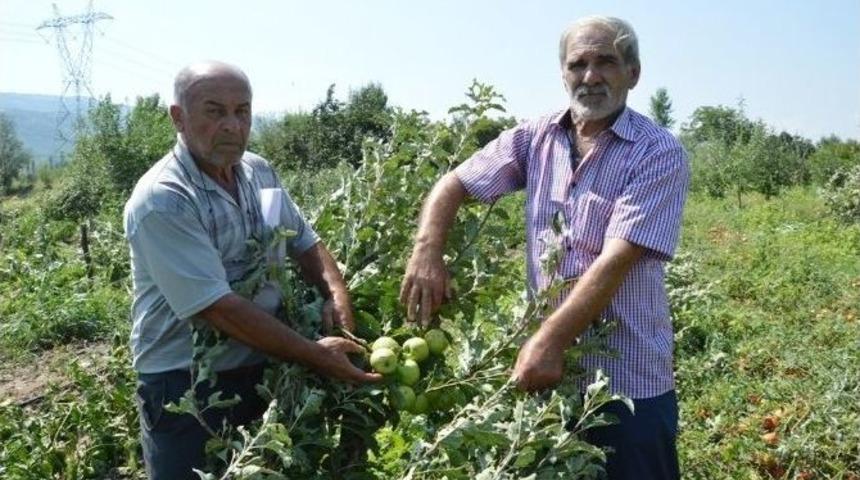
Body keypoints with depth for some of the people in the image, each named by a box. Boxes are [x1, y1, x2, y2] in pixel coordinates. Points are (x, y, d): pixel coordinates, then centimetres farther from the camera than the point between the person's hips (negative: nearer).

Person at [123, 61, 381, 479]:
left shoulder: (259, 172, 2)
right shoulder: (161, 201, -21)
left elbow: (305, 242, 11)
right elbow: (217, 307, -26)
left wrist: (336, 293, -10)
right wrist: (313, 355, -25)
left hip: (263, 371, 7)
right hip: (185, 385, -6)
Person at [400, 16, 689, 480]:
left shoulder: (660, 155, -10)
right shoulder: (535, 139, 3)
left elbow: (618, 259, -20)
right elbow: (453, 184, 5)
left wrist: (550, 339, -28)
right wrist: (427, 252, -13)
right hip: (544, 370, 4)